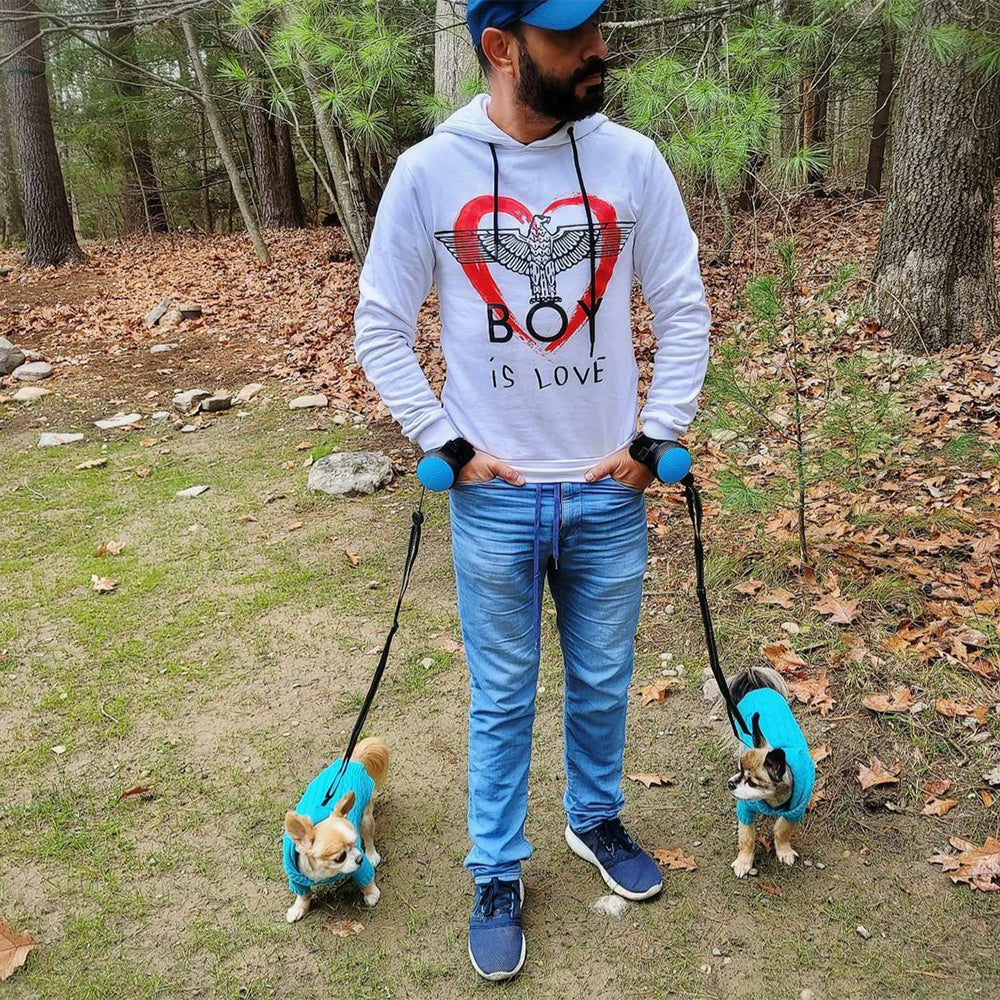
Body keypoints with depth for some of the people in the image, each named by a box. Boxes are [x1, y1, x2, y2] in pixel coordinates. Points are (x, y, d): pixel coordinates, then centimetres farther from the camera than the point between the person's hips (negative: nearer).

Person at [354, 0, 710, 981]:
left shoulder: (632, 161, -4)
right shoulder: (427, 172, -8)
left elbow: (684, 309, 3)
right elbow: (380, 327, 0)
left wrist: (655, 437, -1)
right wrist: (446, 444, -4)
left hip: (609, 494, 2)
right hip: (494, 498, -1)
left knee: (602, 684, 18)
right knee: (501, 700, 11)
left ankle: (596, 819, 44)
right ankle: (498, 874, 32)